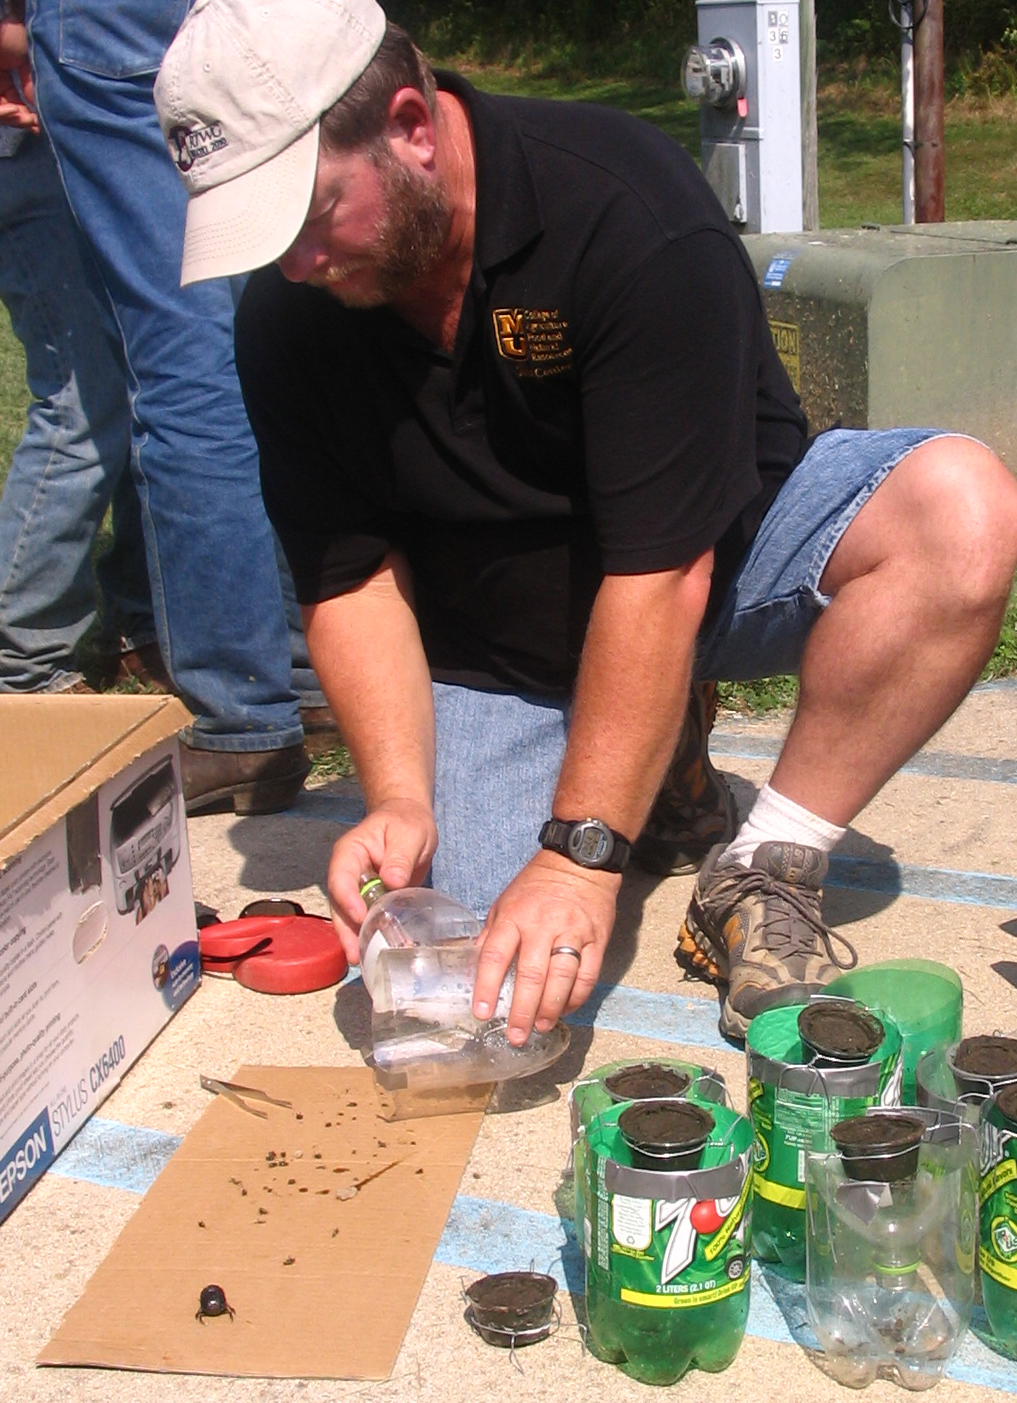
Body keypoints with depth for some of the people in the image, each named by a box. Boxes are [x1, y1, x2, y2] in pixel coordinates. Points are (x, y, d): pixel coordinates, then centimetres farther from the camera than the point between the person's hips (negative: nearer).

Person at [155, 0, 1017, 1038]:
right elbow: (354, 577, -10)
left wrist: (582, 851, -32)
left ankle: (761, 877, -18)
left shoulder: (628, 209, -29)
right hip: (488, 650, 3)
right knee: (487, 988, -16)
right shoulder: (285, 317, -13)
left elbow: (661, 571, -31)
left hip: (713, 565, -2)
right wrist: (398, 800, -25)